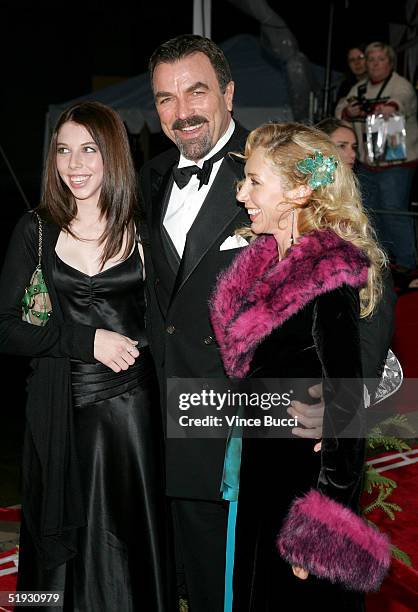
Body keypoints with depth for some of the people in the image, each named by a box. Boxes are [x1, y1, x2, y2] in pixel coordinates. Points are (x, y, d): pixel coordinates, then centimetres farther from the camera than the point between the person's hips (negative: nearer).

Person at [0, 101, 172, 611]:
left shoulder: (142, 229, 0)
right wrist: (87, 340, -14)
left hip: (130, 403, 0)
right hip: (58, 410, 1)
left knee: (128, 537, 9)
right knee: (60, 542, 12)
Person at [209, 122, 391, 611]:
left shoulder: (328, 282, -22)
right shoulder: (265, 261, 3)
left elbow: (345, 403, -22)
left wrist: (322, 521, -20)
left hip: (307, 478, -8)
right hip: (261, 464, 8)